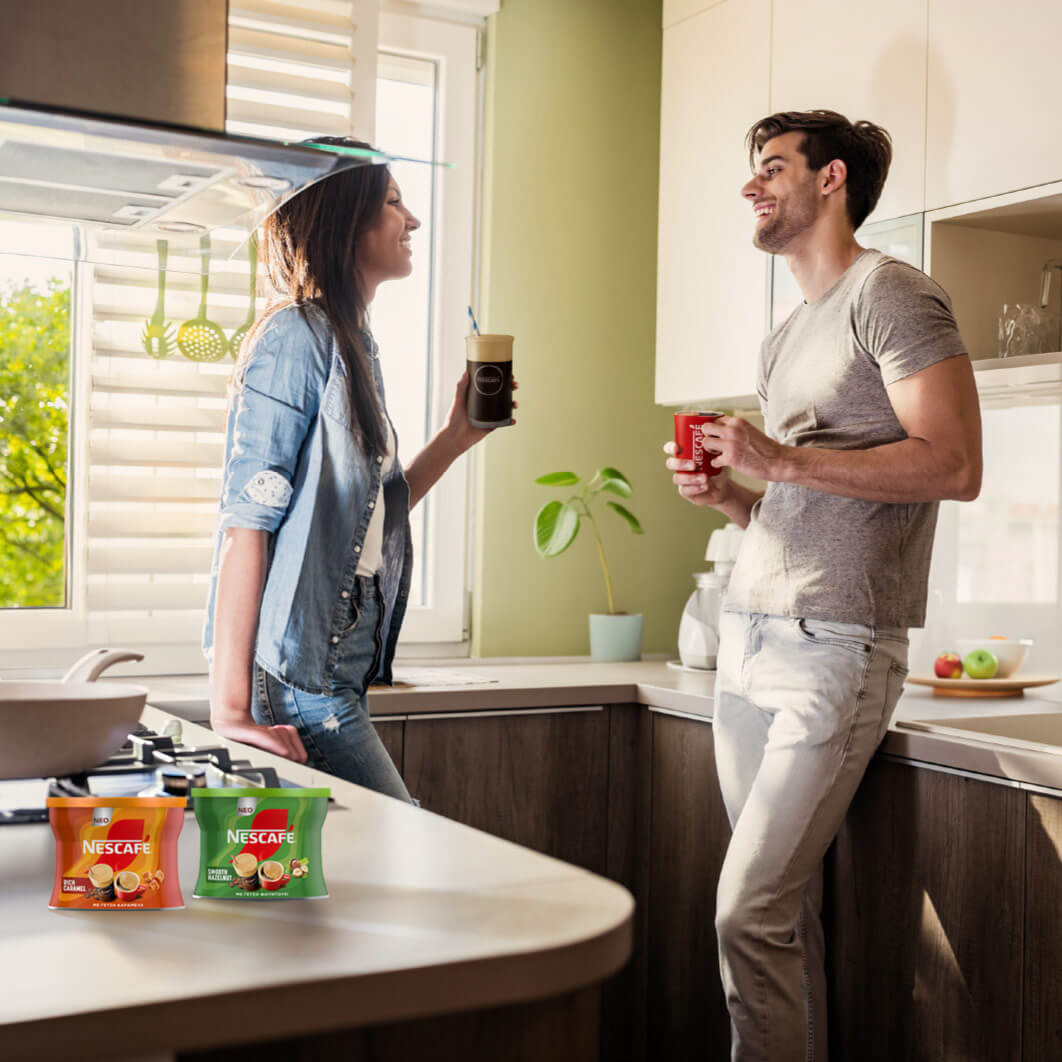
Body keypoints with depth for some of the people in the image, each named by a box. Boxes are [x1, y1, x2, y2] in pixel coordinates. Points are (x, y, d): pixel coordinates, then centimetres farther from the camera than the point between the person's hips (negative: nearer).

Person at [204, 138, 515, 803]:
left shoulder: (356, 346, 15)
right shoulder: (298, 337, -11)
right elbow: (247, 520, -17)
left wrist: (458, 436, 13)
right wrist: (231, 707, -21)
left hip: (337, 681, 9)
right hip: (293, 683, -9)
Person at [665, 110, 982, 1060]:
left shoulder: (890, 294, -3)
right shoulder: (785, 339, 22)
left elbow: (954, 466, -14)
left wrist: (783, 461, -17)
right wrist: (729, 496, 6)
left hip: (834, 646, -8)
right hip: (748, 635, 8)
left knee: (751, 912, -11)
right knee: (787, 910, 8)